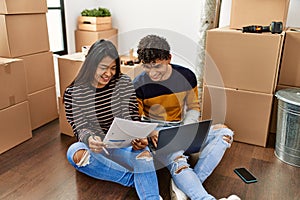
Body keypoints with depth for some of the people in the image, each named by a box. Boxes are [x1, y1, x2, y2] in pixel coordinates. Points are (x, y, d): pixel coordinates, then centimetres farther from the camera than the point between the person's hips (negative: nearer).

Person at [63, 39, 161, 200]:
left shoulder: (124, 83, -2)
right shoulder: (73, 93, -6)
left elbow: (131, 119, -3)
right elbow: (80, 128, -10)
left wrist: (137, 138, -26)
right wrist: (89, 139, -35)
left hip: (122, 145, 0)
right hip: (95, 147, 1)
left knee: (143, 153, -33)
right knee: (75, 152, -34)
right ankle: (137, 180, -27)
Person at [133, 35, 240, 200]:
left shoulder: (186, 76, -5)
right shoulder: (139, 85, -10)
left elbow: (193, 107, 7)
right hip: (156, 133, -3)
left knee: (224, 133, -17)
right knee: (178, 162, -34)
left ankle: (184, 185, -27)